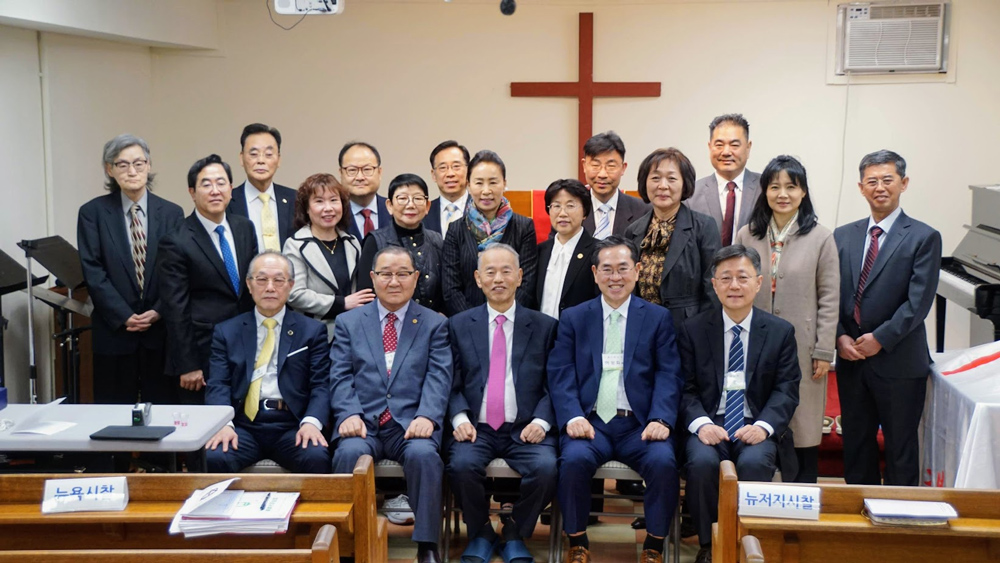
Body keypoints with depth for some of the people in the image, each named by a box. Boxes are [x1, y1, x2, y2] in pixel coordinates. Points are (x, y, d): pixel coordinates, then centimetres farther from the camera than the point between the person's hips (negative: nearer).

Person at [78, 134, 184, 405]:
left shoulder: (171, 213, 5)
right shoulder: (93, 212, 1)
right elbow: (93, 272, -4)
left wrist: (158, 312, -9)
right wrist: (124, 317, -11)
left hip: (161, 330, 1)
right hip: (114, 331, -1)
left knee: (163, 407, 5)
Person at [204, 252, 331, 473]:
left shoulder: (312, 331, 14)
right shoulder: (226, 331, 16)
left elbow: (321, 385, 4)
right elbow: (218, 385, 5)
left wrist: (311, 422, -17)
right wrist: (223, 424, -15)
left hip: (291, 427, 0)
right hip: (244, 427, 1)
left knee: (317, 458, -32)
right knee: (213, 458, -31)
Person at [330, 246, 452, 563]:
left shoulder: (435, 324, 13)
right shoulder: (348, 322, 16)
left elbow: (438, 377, 1)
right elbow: (341, 377, 6)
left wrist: (426, 416, -18)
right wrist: (349, 414, -13)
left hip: (411, 422, -1)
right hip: (364, 423, 1)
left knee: (424, 453, -33)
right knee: (349, 452, -32)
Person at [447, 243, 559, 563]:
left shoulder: (544, 327, 10)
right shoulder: (458, 326, 11)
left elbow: (553, 385, 6)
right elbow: (452, 383, 7)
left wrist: (541, 421, -11)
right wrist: (460, 418, -11)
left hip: (525, 429, 0)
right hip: (476, 429, 0)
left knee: (546, 467, -28)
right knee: (461, 464, -30)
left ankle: (515, 535, 1)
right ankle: (480, 534, 0)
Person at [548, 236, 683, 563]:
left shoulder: (658, 318, 12)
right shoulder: (573, 318, 13)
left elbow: (668, 375, 3)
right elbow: (560, 375, 3)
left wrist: (661, 419, -15)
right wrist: (574, 417, -15)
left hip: (639, 425, 0)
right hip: (591, 422, 0)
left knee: (664, 462, -29)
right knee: (574, 459, -30)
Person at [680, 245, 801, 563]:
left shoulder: (781, 332, 7)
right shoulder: (693, 330, 7)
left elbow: (786, 390, 1)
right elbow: (687, 388, 2)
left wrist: (764, 425, -17)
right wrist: (701, 423, -17)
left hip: (755, 427, 0)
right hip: (710, 424, 0)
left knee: (754, 463, -33)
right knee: (703, 462, -31)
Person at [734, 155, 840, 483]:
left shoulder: (820, 238, 0)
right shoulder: (747, 236, 6)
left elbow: (829, 299, 0)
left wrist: (823, 351, -4)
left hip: (801, 350, -2)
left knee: (803, 431, 4)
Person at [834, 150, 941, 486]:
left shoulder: (923, 238, -4)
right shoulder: (843, 236, 10)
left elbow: (918, 301, -11)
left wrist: (880, 339, -15)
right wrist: (840, 337, -7)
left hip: (899, 361, -4)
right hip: (851, 358, 4)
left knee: (900, 447, 5)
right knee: (856, 445, 13)